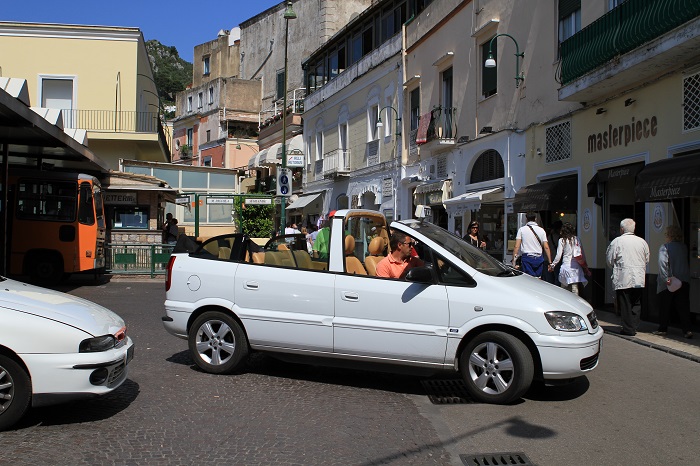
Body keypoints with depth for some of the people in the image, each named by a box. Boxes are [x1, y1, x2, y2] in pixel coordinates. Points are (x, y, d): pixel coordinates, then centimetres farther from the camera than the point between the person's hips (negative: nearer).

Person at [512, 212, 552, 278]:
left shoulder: (522, 229, 2)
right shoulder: (541, 230, 7)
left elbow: (516, 247, -5)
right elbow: (546, 247, 3)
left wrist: (514, 260, -2)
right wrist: (550, 262, 7)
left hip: (527, 257, -2)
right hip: (539, 258, 2)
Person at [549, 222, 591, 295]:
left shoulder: (562, 240, -2)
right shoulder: (577, 239, 7)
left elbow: (558, 256, -3)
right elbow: (582, 254, 10)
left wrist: (552, 265, 10)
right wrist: (586, 268, 17)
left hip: (566, 266, -3)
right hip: (576, 267, 3)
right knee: (575, 289, 1)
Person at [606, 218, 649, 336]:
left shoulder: (617, 241, -8)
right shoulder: (642, 241, 4)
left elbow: (609, 260, -4)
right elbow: (647, 260, 13)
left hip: (623, 279, -4)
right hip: (639, 279, 4)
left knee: (625, 305, 3)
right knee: (636, 304, 14)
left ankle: (628, 329, 6)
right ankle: (634, 326, 15)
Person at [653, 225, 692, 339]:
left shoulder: (665, 247, -10)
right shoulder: (684, 247, 6)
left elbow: (663, 262, -21)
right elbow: (685, 262, 12)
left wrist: (666, 278, -24)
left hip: (669, 283, -4)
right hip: (684, 281, 4)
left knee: (665, 307, 7)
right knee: (683, 306, 6)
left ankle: (662, 329, 15)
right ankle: (687, 330, -2)